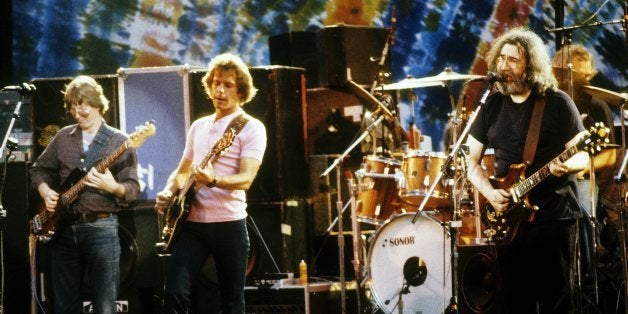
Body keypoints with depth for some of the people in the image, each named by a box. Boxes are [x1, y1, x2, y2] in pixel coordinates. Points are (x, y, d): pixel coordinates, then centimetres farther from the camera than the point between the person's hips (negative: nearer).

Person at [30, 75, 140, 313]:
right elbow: (39, 169, 21)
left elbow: (133, 188, -6)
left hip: (101, 229, -4)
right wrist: (46, 192, 2)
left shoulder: (118, 141, -2)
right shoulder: (63, 137, 11)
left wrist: (113, 187, -26)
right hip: (63, 229, 4)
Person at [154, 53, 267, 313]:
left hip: (229, 223, -5)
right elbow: (182, 171, 24)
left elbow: (246, 178, -16)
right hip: (192, 222, 5)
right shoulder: (198, 126, 16)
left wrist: (213, 181, -34)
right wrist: (168, 193, 4)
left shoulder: (251, 128, -4)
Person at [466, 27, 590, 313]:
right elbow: (472, 162, 12)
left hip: (554, 217, -4)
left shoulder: (557, 103, -4)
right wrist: (489, 192, -6)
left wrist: (567, 165, -25)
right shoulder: (493, 105, 9)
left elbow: (583, 155, -2)